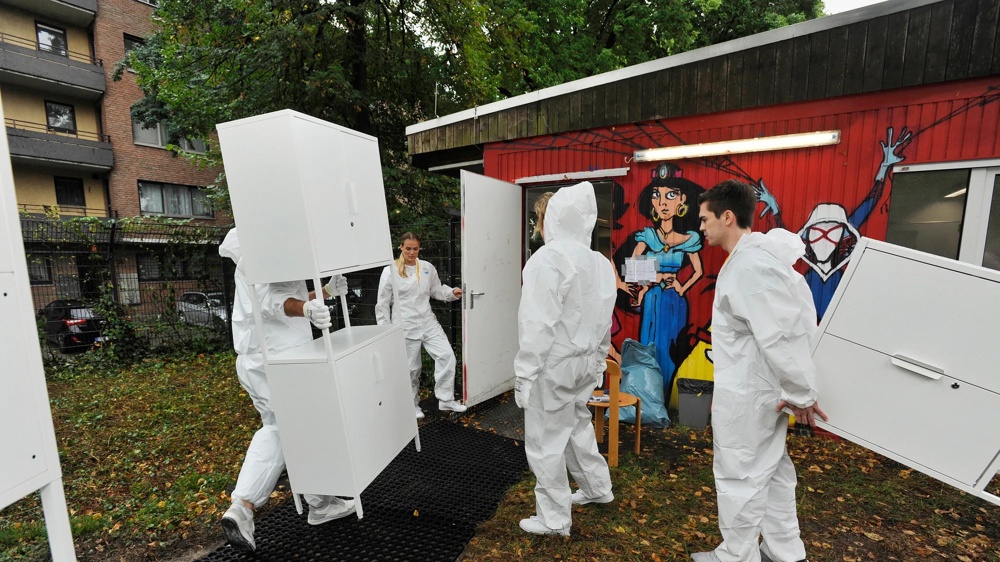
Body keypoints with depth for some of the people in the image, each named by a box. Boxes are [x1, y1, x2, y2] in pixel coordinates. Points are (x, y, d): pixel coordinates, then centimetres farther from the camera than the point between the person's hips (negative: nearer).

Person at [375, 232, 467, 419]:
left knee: (446, 355, -7)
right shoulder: (390, 271, -6)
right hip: (405, 326, -3)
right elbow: (383, 303, -2)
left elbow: (437, 290, 14)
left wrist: (452, 293, -6)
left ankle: (446, 400, 9)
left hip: (428, 322, 3)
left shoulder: (427, 267, 4)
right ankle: (412, 405, 31)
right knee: (411, 368, 8)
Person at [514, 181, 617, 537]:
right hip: (584, 362, 8)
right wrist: (597, 363, 17)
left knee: (546, 442, 7)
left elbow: (538, 325, -21)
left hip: (553, 365, -8)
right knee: (577, 426, 26)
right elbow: (604, 323, 8)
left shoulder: (548, 259, -18)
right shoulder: (601, 264, 4)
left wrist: (525, 373, -14)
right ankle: (598, 488, 44)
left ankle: (554, 520, 23)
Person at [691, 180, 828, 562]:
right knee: (771, 470, 22)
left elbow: (784, 334, -26)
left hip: (747, 392, -10)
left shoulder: (750, 264, -24)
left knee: (739, 476, 7)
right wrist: (794, 390, 17)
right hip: (761, 387, 10)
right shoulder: (752, 257, 8)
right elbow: (793, 322, 14)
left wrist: (801, 394, -16)